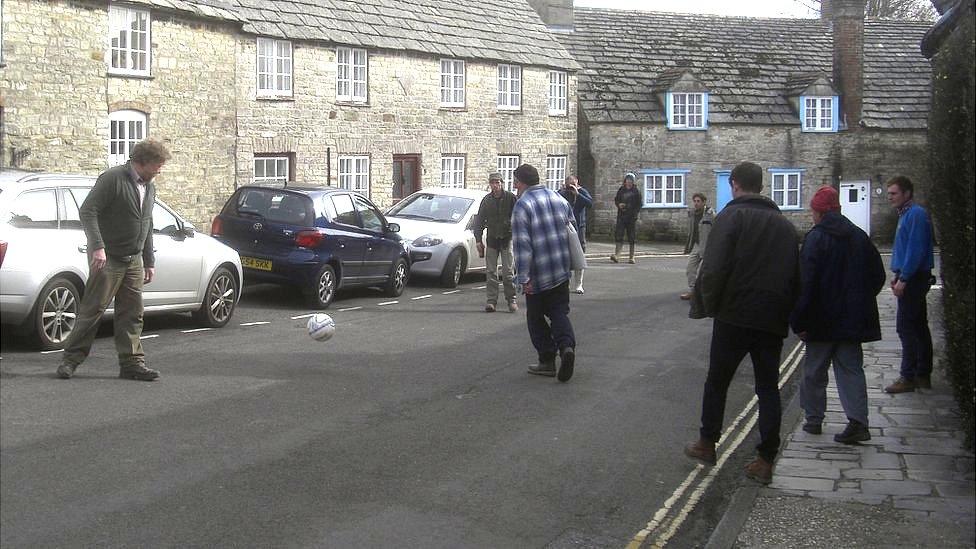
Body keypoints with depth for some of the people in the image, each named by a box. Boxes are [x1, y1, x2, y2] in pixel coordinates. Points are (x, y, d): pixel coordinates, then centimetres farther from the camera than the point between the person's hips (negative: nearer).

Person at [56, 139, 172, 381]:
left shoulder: (149, 188, 15)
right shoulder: (112, 179, -11)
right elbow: (88, 211, -16)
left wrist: (149, 261, 20)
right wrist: (97, 246, -25)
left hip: (133, 260, 7)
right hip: (108, 258, -7)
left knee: (132, 314, 6)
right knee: (93, 309, -4)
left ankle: (132, 363, 10)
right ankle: (71, 359, 6)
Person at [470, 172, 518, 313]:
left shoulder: (510, 198, -5)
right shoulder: (486, 200, 6)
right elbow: (479, 220, 11)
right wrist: (478, 240, 5)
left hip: (507, 238, -3)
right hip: (491, 239, 3)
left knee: (508, 272, -3)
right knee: (491, 272, 2)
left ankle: (511, 300, 5)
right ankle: (492, 300, 5)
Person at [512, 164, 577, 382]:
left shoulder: (522, 205, -12)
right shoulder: (559, 199, 9)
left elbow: (522, 245, -17)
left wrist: (524, 278, -16)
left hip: (538, 274, -5)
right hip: (562, 271, 5)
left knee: (536, 317, 10)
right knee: (559, 312, 10)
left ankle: (547, 361, 10)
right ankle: (567, 345, -15)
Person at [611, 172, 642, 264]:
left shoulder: (636, 192, 1)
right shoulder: (621, 190, 9)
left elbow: (639, 204, 2)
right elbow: (616, 200, 18)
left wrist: (635, 212, -12)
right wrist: (619, 204, -4)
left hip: (632, 217, -2)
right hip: (621, 216, 2)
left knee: (632, 237, 2)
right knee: (618, 235, -9)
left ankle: (632, 257, 9)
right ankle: (617, 255, -14)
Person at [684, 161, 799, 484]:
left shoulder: (731, 216, -7)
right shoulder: (784, 224, 12)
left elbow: (713, 268, -17)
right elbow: (796, 276, 14)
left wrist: (704, 305, -5)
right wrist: (789, 316, 18)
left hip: (735, 315, -5)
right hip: (773, 320, 5)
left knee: (717, 381, 12)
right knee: (768, 388, 8)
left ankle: (707, 444, 22)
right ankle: (765, 460, 6)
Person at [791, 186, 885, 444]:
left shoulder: (815, 238, -12)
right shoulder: (860, 236, 6)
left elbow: (806, 283, -17)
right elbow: (878, 276, 12)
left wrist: (799, 321, -14)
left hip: (822, 319, -5)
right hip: (853, 319, 5)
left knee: (815, 370, 10)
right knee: (851, 369, 7)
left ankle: (814, 419, 18)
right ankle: (858, 421, -4)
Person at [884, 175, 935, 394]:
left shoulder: (916, 215, -16)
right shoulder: (906, 214, 16)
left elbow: (916, 250, -21)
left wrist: (903, 279, -20)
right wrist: (898, 275, 17)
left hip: (913, 278, -10)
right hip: (913, 278, 10)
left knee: (906, 328, -8)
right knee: (919, 327, 13)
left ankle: (908, 378, -5)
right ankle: (923, 375, 20)